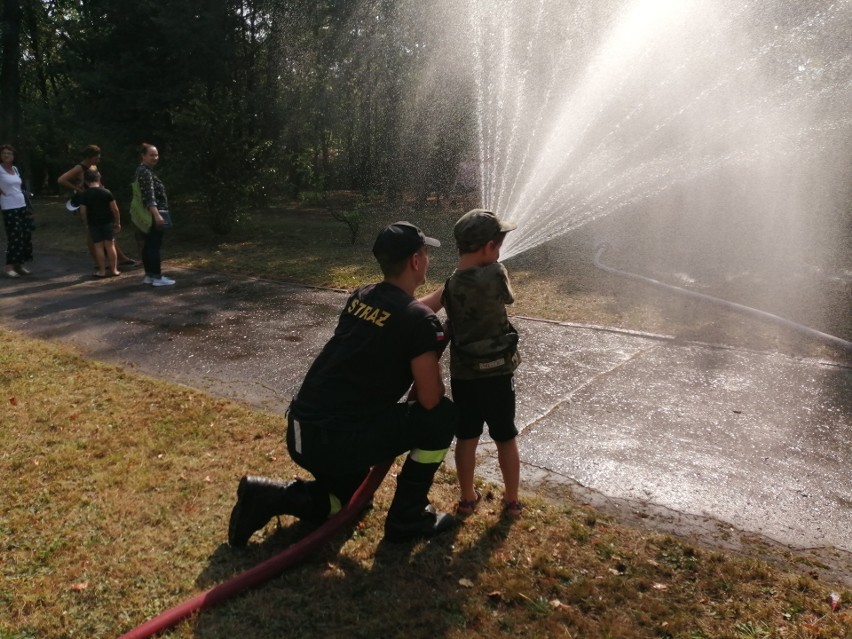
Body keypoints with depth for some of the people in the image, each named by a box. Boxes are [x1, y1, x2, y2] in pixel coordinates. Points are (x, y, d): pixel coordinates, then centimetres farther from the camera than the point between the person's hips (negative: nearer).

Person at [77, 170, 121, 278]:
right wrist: (118, 223, 3)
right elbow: (115, 209, -7)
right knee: (110, 245, 5)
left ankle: (102, 271, 8)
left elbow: (83, 212, -6)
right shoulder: (106, 192, -5)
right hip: (108, 222, 0)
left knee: (98, 246, 5)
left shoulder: (83, 195, -4)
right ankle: (114, 269, 8)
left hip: (93, 223, 0)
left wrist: (86, 223, 9)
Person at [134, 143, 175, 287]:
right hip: (153, 215, -10)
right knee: (155, 245, -8)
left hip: (149, 215, 10)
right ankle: (157, 277, -7)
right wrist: (157, 215, -31)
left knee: (148, 245, 11)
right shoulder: (145, 172, -15)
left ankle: (149, 275, 16)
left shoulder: (144, 170, 18)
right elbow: (149, 196, -24)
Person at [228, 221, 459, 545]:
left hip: (300, 433, 8)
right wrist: (432, 371, 12)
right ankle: (407, 517, 14)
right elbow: (430, 399, -10)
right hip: (339, 441, -8)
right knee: (442, 415, 6)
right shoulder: (419, 321, -12)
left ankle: (267, 496, 12)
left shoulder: (360, 297, 10)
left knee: (346, 498, 34)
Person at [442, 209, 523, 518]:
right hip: (496, 372, -3)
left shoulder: (449, 285, -9)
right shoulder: (495, 274, -20)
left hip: (462, 374, 3)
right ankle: (512, 501, 29)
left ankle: (467, 498, 32)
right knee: (506, 438, 15)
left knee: (466, 438, 17)